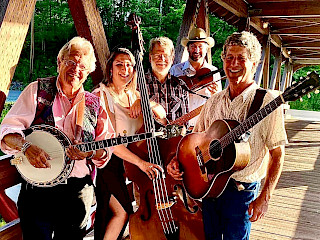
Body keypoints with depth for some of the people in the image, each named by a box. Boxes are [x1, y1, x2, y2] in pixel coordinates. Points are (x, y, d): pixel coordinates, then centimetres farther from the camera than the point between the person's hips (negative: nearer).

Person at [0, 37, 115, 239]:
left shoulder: (94, 105, 8)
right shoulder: (38, 90, 2)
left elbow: (106, 150, 6)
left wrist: (90, 152, -15)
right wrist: (26, 146, -22)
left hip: (78, 190, 2)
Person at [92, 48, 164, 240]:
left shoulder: (133, 95, 8)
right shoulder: (102, 95, -14)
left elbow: (162, 114, 4)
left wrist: (142, 103, -16)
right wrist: (141, 162, -30)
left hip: (125, 162, 7)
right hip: (106, 161, -7)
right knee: (122, 211, -9)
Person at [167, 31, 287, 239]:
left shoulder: (266, 102, -12)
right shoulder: (215, 101, 6)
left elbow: (278, 154, -12)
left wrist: (264, 198, -16)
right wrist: (178, 160, -4)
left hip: (241, 189, -5)